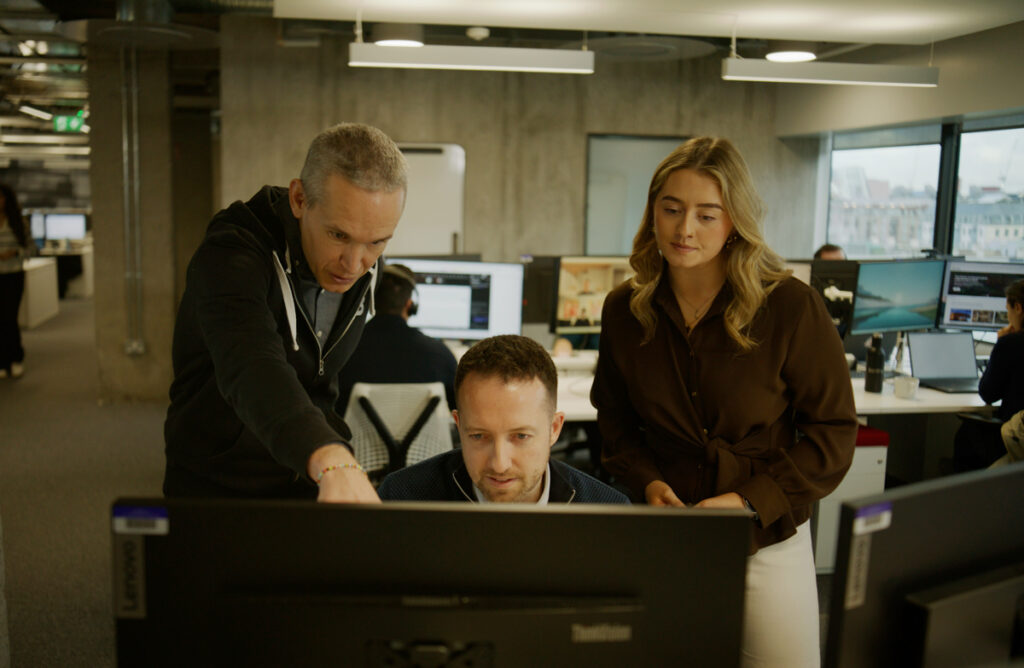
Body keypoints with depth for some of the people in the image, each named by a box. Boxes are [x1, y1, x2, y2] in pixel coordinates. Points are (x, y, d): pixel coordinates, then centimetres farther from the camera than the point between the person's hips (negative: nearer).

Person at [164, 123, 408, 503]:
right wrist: (330, 460, -57)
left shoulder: (363, 267, -4)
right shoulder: (229, 255, -24)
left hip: (311, 486, 4)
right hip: (216, 490, -4)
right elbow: (251, 369, -42)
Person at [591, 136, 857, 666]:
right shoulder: (624, 310, -1)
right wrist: (647, 482, -7)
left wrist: (751, 501, -16)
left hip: (767, 539, -2)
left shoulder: (791, 307, -12)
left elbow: (833, 430, -7)